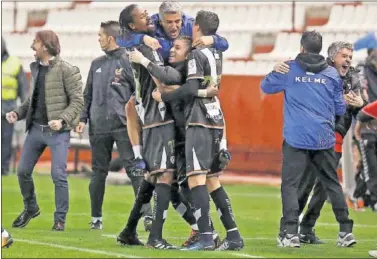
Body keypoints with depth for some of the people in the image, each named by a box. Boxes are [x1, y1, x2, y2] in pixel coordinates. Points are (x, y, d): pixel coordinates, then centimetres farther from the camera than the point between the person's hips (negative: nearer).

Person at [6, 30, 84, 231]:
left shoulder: (66, 70, -10)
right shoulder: (35, 68, 12)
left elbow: (77, 100, -12)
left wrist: (62, 120, -24)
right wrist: (17, 113, 3)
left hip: (57, 132, -7)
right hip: (35, 129, 7)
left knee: (58, 175, -7)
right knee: (23, 170, 8)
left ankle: (60, 219, 4)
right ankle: (30, 208, 30)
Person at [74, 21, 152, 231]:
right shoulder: (97, 64, 15)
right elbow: (88, 94, 17)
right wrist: (83, 118, 7)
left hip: (124, 126, -5)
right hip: (99, 127, 5)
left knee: (134, 169, -11)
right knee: (99, 172, 8)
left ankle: (147, 213, -12)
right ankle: (96, 217, 16)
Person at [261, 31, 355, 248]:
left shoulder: (289, 70, 1)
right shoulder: (332, 73, 6)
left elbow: (266, 86, 15)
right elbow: (340, 109, 10)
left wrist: (277, 71, 30)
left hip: (296, 138, -3)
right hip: (324, 139, 3)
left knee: (290, 184, -1)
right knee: (332, 184, 13)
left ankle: (291, 233, -13)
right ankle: (346, 231, 14)